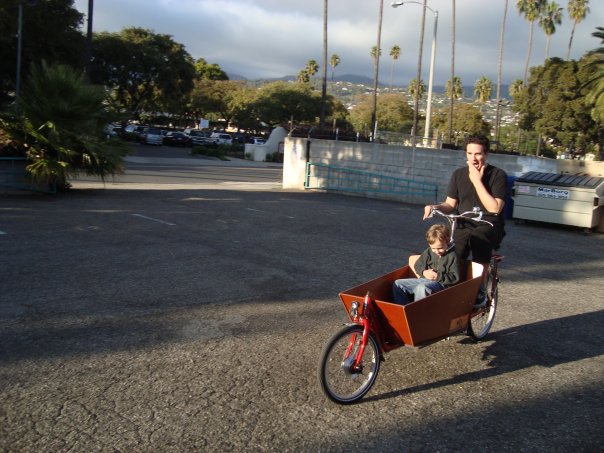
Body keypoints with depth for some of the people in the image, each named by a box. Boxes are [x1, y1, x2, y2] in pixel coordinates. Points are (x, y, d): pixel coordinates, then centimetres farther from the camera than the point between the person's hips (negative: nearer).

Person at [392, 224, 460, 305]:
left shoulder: (452, 256, -7)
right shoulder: (428, 252, 8)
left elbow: (455, 278, -9)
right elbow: (417, 266, 15)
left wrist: (438, 276, -21)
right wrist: (423, 272, -7)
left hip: (441, 283, -7)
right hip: (424, 280, 7)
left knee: (422, 288, -40)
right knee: (398, 284, -4)